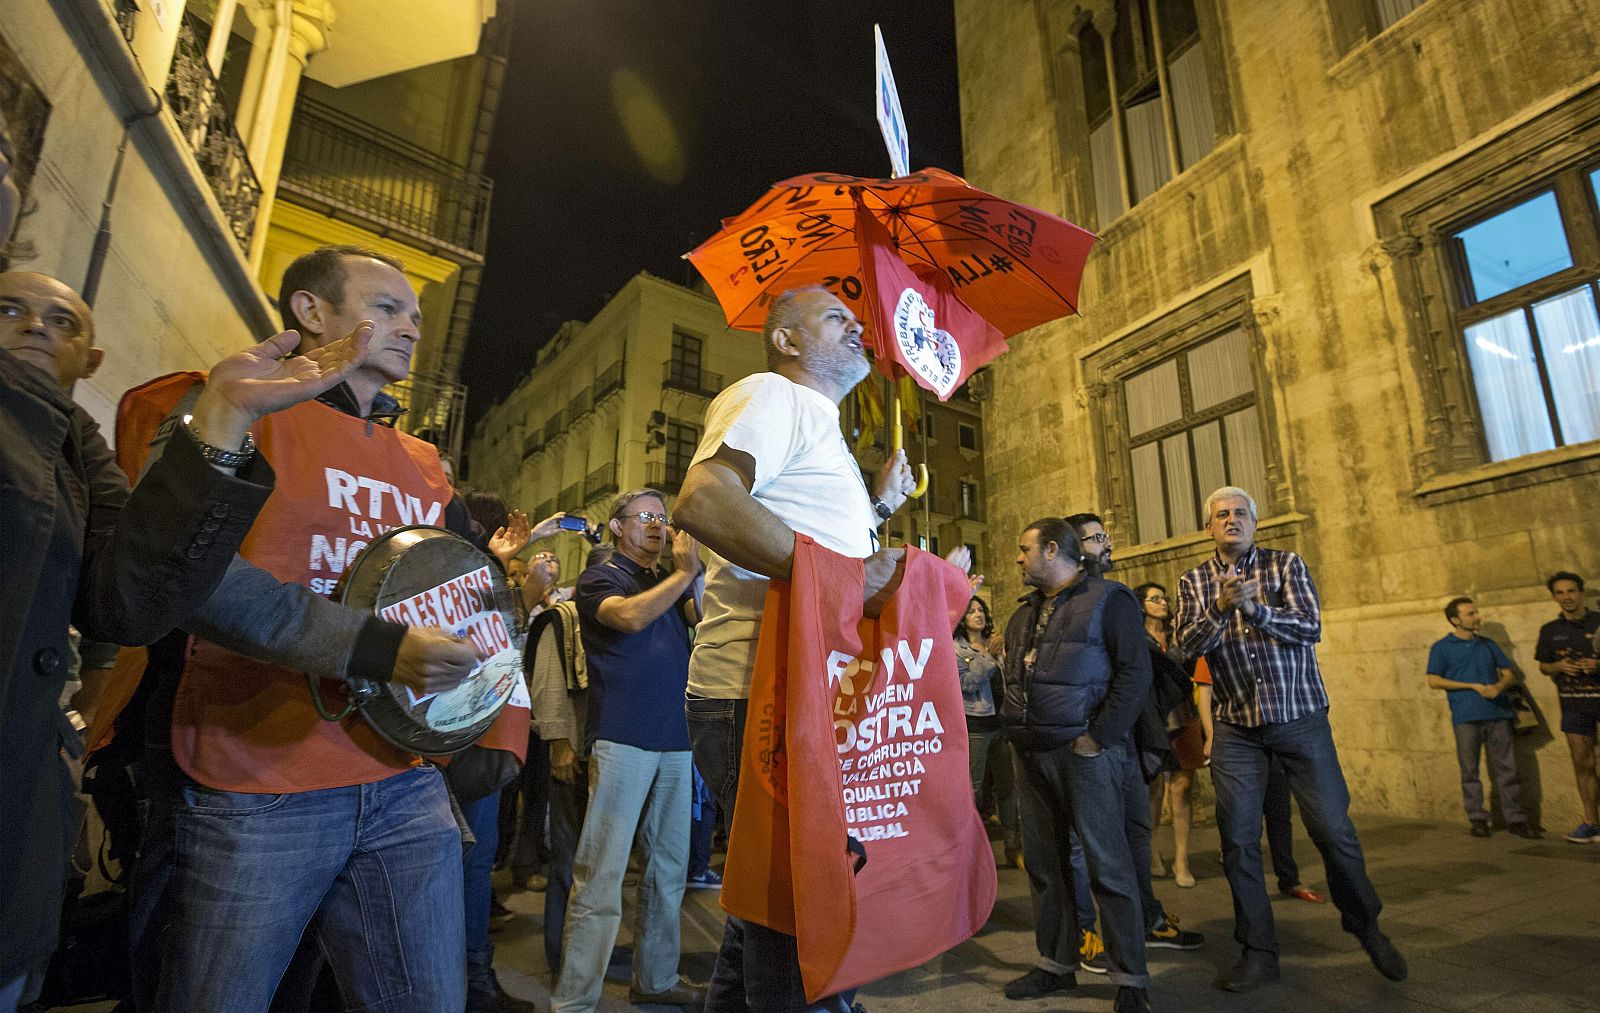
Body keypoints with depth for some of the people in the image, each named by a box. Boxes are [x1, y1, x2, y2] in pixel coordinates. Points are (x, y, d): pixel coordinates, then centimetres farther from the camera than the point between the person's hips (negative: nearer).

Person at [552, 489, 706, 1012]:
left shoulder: (668, 585, 20)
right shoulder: (600, 577, 1)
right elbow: (631, 617, -20)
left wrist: (691, 569, -7)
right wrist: (684, 573, -13)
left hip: (674, 741, 7)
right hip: (624, 738, -6)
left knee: (668, 868, 13)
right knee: (601, 875, -4)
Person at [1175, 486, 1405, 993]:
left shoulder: (1286, 564, 1)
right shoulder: (1194, 582, 3)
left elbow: (1310, 628, -12)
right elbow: (1188, 644, -9)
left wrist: (1255, 608, -28)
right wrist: (1221, 607, -25)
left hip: (1301, 718, -1)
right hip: (1235, 728, 1)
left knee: (1334, 829, 5)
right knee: (1238, 839, 3)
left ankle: (1367, 928, 33)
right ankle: (1258, 952, 18)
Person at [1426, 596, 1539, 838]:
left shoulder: (1488, 644, 15)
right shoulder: (1441, 647, 1)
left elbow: (1509, 674, 15)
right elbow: (1433, 681, -4)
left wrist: (1498, 686, -7)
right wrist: (1473, 686, -11)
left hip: (1497, 713, 3)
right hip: (1466, 716, -3)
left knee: (1507, 768, 4)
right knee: (1470, 770, 3)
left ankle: (1516, 819, 13)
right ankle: (1477, 819, 12)